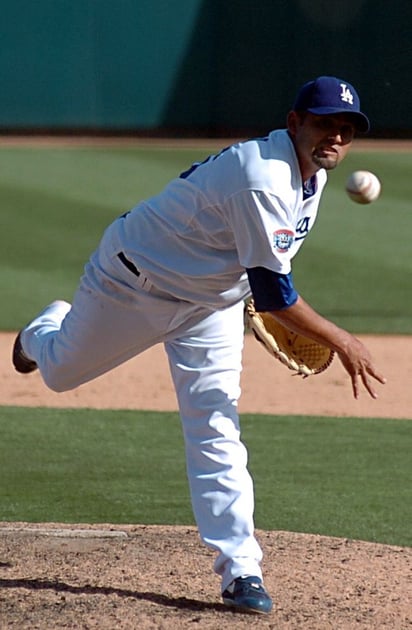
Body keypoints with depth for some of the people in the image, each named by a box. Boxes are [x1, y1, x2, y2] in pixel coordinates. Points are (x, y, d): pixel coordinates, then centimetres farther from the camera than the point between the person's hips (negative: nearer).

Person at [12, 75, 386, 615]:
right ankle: (45, 333, 56)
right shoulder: (263, 178, -36)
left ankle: (240, 569, -9)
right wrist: (339, 341, -31)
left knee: (216, 432, -7)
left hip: (212, 303, 6)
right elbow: (271, 291, -36)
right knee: (61, 372, 18)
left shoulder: (312, 173, -8)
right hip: (135, 281, -6)